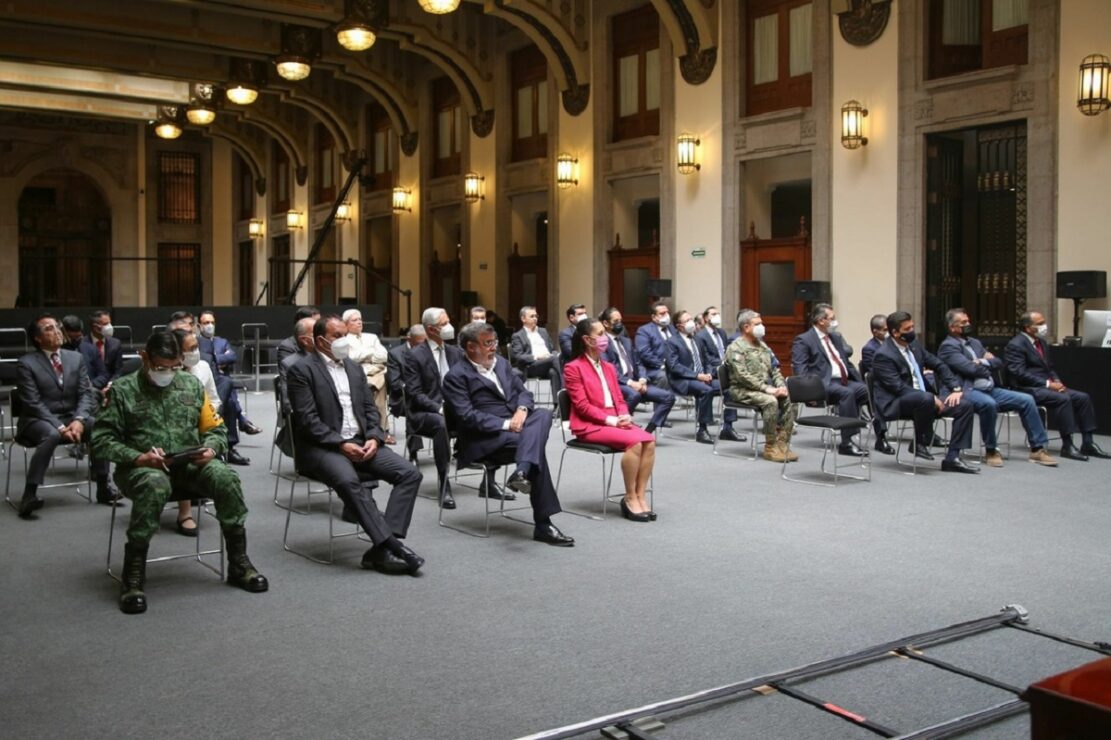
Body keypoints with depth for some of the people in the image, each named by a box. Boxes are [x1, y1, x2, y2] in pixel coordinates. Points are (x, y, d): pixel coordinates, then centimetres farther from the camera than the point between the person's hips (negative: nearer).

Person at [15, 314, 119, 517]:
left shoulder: (76, 358, 8)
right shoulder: (26, 363, -6)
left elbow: (86, 393, 2)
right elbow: (33, 404, -13)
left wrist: (78, 420, -18)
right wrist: (59, 427, -25)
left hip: (71, 417, 4)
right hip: (38, 420, -4)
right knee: (51, 435, -38)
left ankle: (103, 488, -14)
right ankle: (29, 495, -35)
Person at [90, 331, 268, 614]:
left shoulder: (192, 384, 12)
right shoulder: (123, 389, 2)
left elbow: (215, 429, 16)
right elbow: (101, 439, -3)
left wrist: (210, 449, -7)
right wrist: (138, 457, -18)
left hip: (190, 464, 3)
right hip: (143, 467, -3)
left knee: (226, 478, -27)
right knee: (154, 485, -39)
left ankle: (238, 562, -12)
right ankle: (133, 575, -28)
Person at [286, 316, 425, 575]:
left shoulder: (354, 368, 19)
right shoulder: (302, 369, -2)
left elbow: (369, 408, 16)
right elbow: (307, 419, -11)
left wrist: (373, 437, -4)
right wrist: (341, 444, -19)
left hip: (360, 443, 6)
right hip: (322, 447, -6)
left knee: (410, 473, -16)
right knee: (348, 480, -38)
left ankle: (380, 550, -23)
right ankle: (391, 545, -35)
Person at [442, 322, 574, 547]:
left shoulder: (501, 364, 20)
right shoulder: (456, 376, -4)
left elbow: (523, 391, 15)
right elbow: (467, 416, -15)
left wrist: (522, 410, -10)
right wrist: (506, 424, -21)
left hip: (515, 426, 7)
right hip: (483, 439, -7)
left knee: (543, 414, -25)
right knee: (534, 443, -30)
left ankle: (522, 472, -48)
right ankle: (542, 524, -32)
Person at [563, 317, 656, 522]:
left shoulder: (609, 367, 20)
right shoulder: (573, 368, -2)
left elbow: (619, 399, 17)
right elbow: (582, 405, -9)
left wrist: (624, 416, -6)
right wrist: (610, 420, -17)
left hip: (615, 421, 7)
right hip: (589, 426, -7)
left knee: (649, 440, -21)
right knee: (634, 441, -29)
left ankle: (640, 496, -18)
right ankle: (630, 498, -17)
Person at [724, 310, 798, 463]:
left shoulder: (762, 346, 18)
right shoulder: (736, 348, -8)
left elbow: (775, 369, 17)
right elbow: (742, 376, -18)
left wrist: (781, 386, -3)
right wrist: (766, 388, -23)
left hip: (766, 388, 7)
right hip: (742, 390, -7)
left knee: (789, 400, -17)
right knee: (770, 401, -33)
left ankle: (781, 444, -14)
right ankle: (770, 447, -21)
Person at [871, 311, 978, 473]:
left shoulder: (913, 345, 11)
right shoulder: (883, 355, -14)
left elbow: (939, 366, 16)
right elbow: (898, 388, -22)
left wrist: (956, 388, 0)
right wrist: (932, 398, -24)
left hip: (923, 399, 8)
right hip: (896, 404, -8)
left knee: (965, 405, -7)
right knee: (925, 398, -39)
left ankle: (952, 457, -10)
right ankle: (920, 443, -16)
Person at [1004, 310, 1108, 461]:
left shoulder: (1040, 342, 18)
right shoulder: (1015, 345, -11)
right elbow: (1020, 373, -19)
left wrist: (1056, 381, 2)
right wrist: (1047, 384, -21)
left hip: (1046, 386, 9)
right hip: (1029, 390, -9)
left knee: (1083, 397, -7)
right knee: (1063, 399, -31)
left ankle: (1087, 444, -7)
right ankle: (1067, 446, -25)